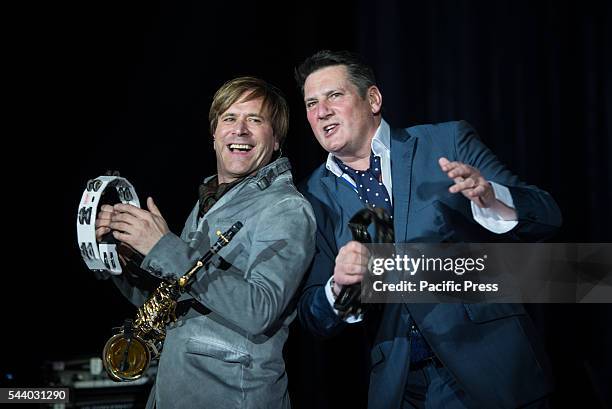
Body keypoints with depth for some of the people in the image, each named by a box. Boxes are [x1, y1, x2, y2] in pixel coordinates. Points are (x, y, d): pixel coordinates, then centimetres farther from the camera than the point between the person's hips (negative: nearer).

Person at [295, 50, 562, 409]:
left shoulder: (448, 142, -3)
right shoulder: (316, 196, 3)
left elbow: (547, 218, -8)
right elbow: (314, 319, 3)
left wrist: (489, 197, -28)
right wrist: (338, 286, -19)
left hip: (490, 369, -2)